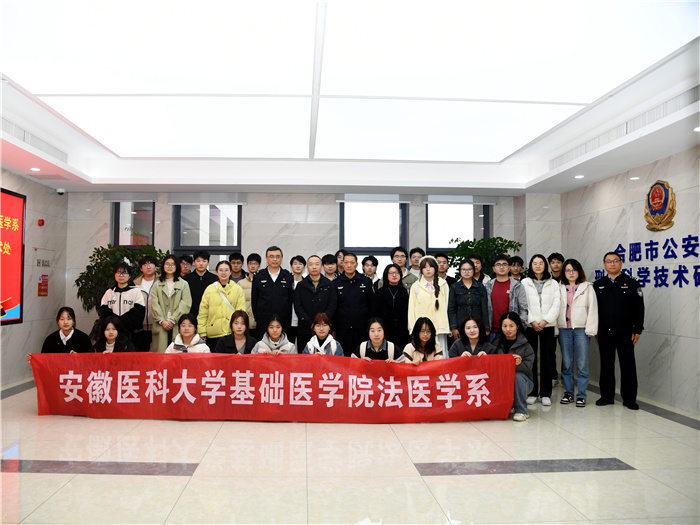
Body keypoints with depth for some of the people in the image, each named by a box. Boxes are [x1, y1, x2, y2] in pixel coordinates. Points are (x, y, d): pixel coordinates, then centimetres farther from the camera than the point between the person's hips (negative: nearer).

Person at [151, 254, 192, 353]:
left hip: (177, 325, -1)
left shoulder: (183, 284, 10)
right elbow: (154, 304, 4)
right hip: (161, 326, 1)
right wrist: (162, 321, -9)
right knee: (161, 351, -3)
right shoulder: (157, 284, 15)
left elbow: (186, 304, -1)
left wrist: (173, 320, -10)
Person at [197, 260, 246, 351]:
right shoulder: (209, 289, 6)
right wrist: (202, 333, 0)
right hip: (213, 335, 1)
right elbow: (202, 313, 6)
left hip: (232, 333, 0)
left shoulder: (238, 289, 6)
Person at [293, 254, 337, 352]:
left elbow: (333, 305, 1)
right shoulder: (300, 285, 8)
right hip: (304, 330, 0)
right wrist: (310, 324, -9)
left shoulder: (329, 285, 8)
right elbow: (298, 307, 1)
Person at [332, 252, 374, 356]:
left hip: (361, 328, 1)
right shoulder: (336, 283, 3)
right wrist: (332, 328, 2)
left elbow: (372, 305, 8)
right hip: (342, 329, 0)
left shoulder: (366, 282, 5)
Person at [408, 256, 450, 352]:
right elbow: (412, 309, 8)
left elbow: (447, 306, 11)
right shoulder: (415, 286, 9)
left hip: (440, 328, 1)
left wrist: (448, 327, 6)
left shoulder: (443, 285, 12)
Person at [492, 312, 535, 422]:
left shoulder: (525, 346, -4)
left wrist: (520, 364, -34)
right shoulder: (496, 343, 5)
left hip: (522, 381, -1)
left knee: (518, 376, -35)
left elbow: (528, 368, -12)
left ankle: (521, 411, -17)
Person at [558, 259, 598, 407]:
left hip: (581, 329, -2)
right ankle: (568, 393, 17)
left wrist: (590, 329, -6)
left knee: (582, 364, -2)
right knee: (566, 364, 7)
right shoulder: (559, 288, 12)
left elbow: (593, 309, 2)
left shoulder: (587, 288, 7)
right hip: (564, 330, 2)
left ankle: (581, 395, 7)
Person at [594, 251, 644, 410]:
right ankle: (607, 396, 18)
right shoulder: (598, 285, 8)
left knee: (628, 366, 2)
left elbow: (639, 308, 0)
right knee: (606, 365, 8)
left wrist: (637, 330, -5)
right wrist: (595, 330, 5)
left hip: (625, 332, -2)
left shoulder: (631, 283, 2)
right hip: (604, 333, 2)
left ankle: (629, 398, 13)